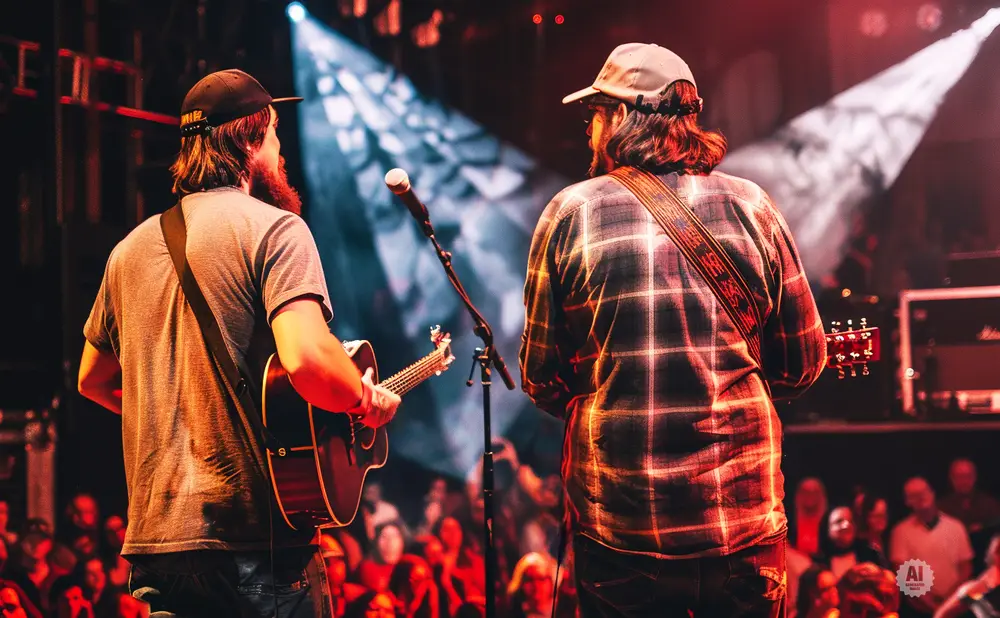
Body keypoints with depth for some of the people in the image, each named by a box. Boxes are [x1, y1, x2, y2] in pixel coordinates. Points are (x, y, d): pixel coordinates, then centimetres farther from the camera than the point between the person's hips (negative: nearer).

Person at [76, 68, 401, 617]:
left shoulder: (131, 247, 14)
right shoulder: (273, 227, -7)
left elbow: (93, 380, 24)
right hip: (252, 537, -6)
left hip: (154, 536, 6)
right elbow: (306, 357, -23)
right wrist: (369, 401, -5)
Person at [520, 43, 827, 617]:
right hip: (746, 521, 1)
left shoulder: (569, 213, -4)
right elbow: (804, 363, 4)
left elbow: (542, 381, 0)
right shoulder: (751, 205, 0)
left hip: (618, 529, -1)